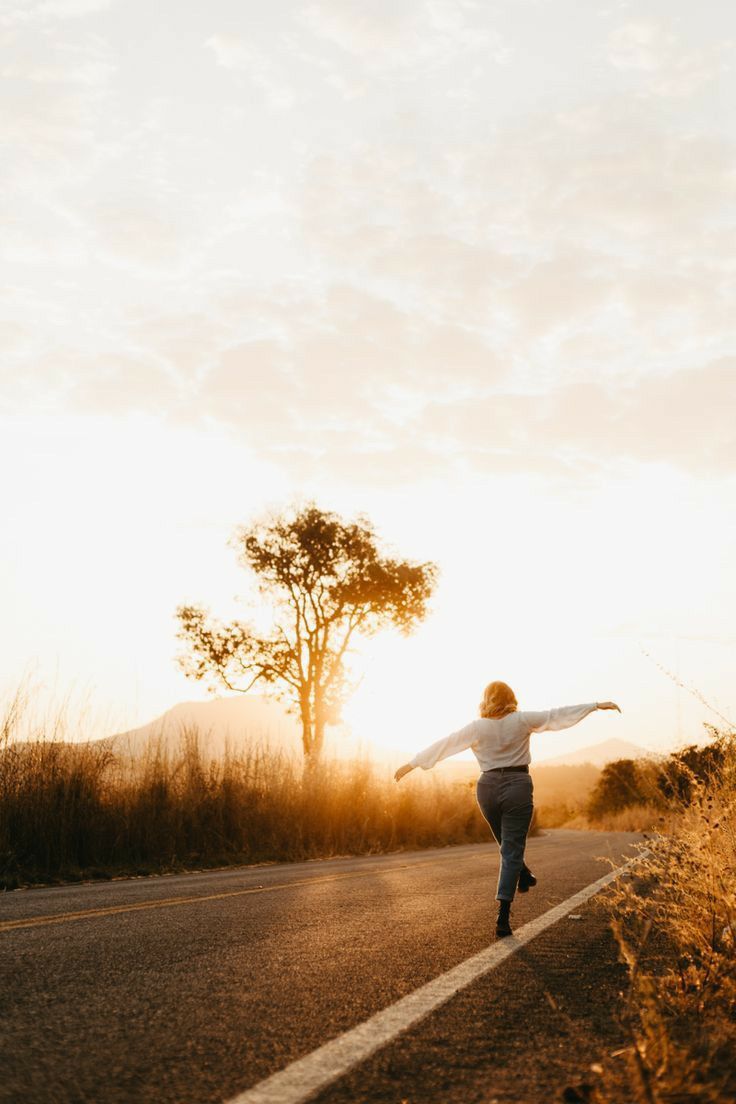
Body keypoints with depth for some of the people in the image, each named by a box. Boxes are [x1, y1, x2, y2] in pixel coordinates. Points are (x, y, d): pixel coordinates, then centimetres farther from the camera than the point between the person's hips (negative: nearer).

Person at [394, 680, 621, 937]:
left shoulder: (477, 727, 0)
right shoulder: (522, 720, -1)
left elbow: (444, 744, 3)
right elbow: (559, 715, 3)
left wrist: (411, 764, 10)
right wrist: (596, 705, 10)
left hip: (488, 787, 2)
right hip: (518, 786, -2)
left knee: (507, 844, 26)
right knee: (511, 851, -3)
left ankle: (524, 876, 47)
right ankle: (503, 916, -12)